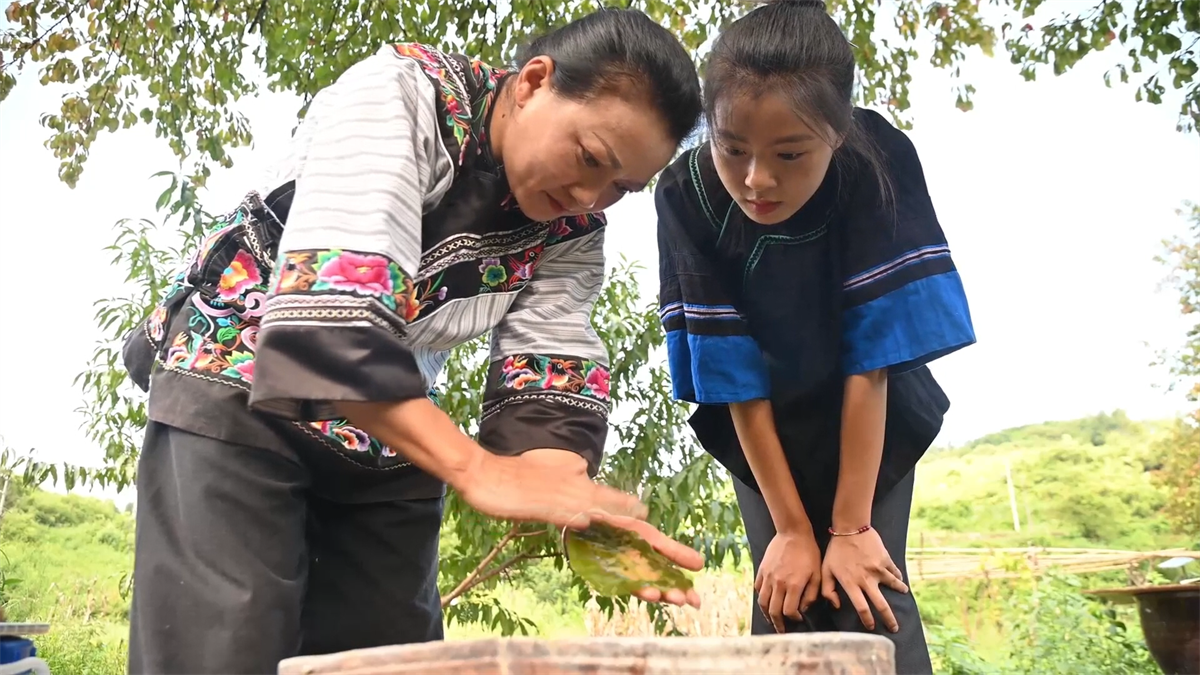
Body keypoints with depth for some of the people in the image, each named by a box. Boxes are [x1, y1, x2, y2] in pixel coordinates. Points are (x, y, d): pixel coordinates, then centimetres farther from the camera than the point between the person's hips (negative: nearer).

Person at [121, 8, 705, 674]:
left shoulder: (573, 229, -5)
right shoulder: (402, 92, -23)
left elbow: (549, 376, -13)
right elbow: (329, 310, -36)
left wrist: (583, 509, -32)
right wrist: (479, 472, -44)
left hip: (390, 437, 5)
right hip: (234, 392, -5)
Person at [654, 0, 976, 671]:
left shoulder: (880, 164, -29)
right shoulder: (687, 194, -27)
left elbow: (870, 363, -25)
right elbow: (734, 377, -21)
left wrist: (850, 526, -19)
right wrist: (792, 530, -15)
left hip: (870, 421, -1)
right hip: (763, 426, 1)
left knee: (869, 598, -10)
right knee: (786, 600, -6)